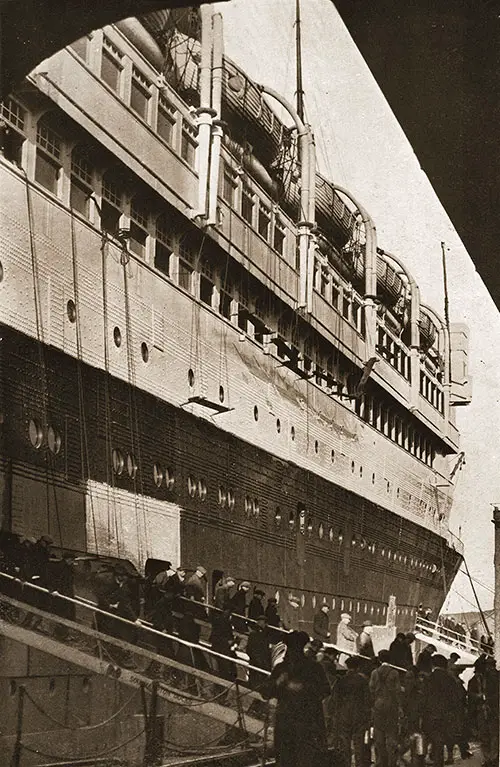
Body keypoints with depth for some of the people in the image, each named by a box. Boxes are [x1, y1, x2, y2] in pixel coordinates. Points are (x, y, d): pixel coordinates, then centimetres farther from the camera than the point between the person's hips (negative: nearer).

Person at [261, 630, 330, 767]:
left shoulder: (314, 667, 5)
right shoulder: (280, 668, 12)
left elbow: (325, 690, -5)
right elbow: (265, 694, 9)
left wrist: (303, 687, -14)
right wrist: (278, 683, -9)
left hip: (309, 721, -2)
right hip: (284, 722, 2)